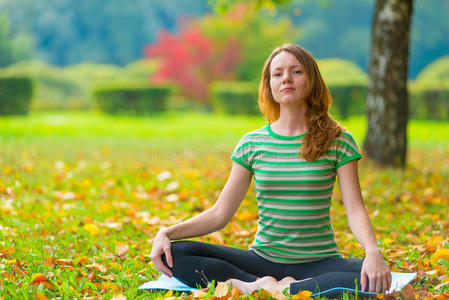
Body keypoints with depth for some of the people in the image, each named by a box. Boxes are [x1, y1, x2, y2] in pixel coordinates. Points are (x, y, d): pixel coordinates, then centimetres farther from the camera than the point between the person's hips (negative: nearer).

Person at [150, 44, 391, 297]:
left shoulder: (338, 141, 0)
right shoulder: (252, 143, 5)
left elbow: (355, 209, -8)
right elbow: (219, 214, 5)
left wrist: (373, 251, -28)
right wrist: (166, 233, -9)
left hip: (318, 263, -1)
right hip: (263, 259, 2)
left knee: (376, 280, -34)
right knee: (173, 253, -17)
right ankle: (261, 284, -24)